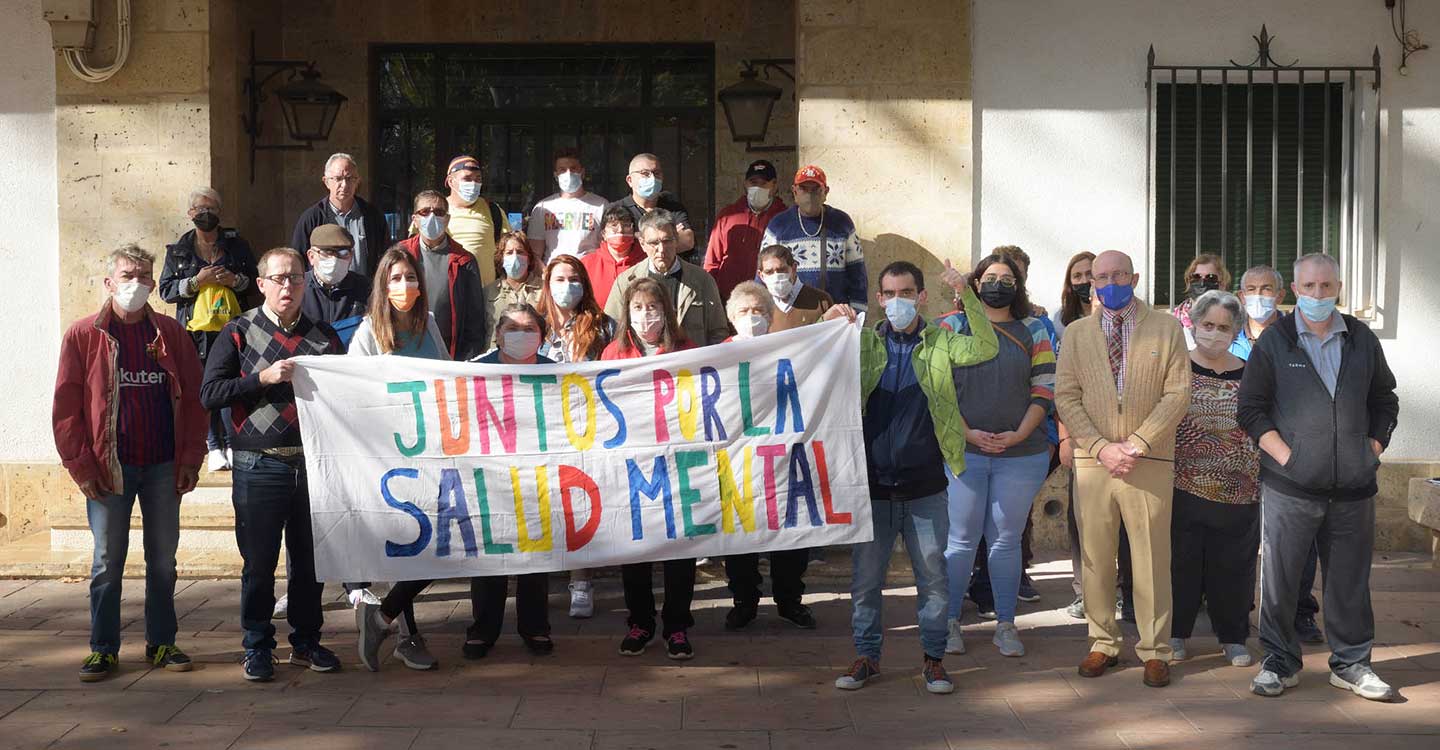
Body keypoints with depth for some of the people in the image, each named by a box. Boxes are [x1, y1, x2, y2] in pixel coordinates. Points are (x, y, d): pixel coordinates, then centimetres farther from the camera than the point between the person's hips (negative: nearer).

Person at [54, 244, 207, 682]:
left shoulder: (172, 335, 6)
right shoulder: (83, 336, -1)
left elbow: (193, 399, 6)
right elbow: (66, 407, -2)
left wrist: (190, 458, -1)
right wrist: (80, 465, -8)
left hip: (163, 466, 2)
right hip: (109, 467, -2)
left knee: (163, 559, 9)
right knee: (108, 561, 4)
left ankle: (161, 644, 20)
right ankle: (103, 650, 13)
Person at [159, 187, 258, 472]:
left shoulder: (237, 244, 9)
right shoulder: (178, 250, 8)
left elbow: (255, 282, 13)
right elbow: (166, 290, 5)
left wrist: (235, 280, -7)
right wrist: (196, 281, -9)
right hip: (196, 329, 0)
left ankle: (233, 443, 6)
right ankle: (214, 446, 7)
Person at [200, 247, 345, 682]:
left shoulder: (324, 336, 12)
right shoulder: (239, 333, 3)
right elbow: (209, 394, -6)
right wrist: (263, 378, -16)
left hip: (314, 463, 3)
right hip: (259, 468, -3)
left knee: (310, 560, 9)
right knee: (259, 563, 2)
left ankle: (306, 642, 22)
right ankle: (257, 648, 15)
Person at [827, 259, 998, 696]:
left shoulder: (940, 344, 3)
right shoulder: (865, 343, 7)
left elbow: (986, 349, -11)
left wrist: (966, 294, -21)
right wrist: (830, 328, -15)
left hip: (925, 487, -1)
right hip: (872, 484, 1)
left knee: (933, 576, 5)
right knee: (865, 578, 7)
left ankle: (934, 659, 18)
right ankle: (867, 657, 20)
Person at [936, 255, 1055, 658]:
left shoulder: (1033, 332, 10)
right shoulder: (952, 327, 6)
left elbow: (1044, 389, 4)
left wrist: (1019, 434, -10)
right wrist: (967, 433, -12)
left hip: (1021, 454, 1)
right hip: (962, 451, -1)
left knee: (1006, 541, 6)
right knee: (961, 540, 1)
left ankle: (1005, 625, 13)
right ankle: (951, 623, 10)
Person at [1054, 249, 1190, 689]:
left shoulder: (1167, 329, 6)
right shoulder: (1076, 333, 11)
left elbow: (1177, 394, -2)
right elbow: (1066, 397, 4)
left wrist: (1137, 445, -11)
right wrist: (1101, 447, -9)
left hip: (1149, 463, -2)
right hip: (1092, 460, 2)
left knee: (1151, 559, 0)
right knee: (1095, 558, 5)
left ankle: (1155, 651, 9)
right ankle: (1103, 644, 16)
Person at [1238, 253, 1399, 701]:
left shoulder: (1363, 341, 10)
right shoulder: (1273, 342, 1)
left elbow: (1384, 401, 19)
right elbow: (1251, 408, 0)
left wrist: (1373, 451, 6)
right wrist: (1285, 455, -9)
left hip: (1353, 487, 3)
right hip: (1290, 486, -2)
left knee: (1350, 578, 8)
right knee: (1279, 576, 1)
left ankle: (1351, 663, 20)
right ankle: (1280, 662, 13)